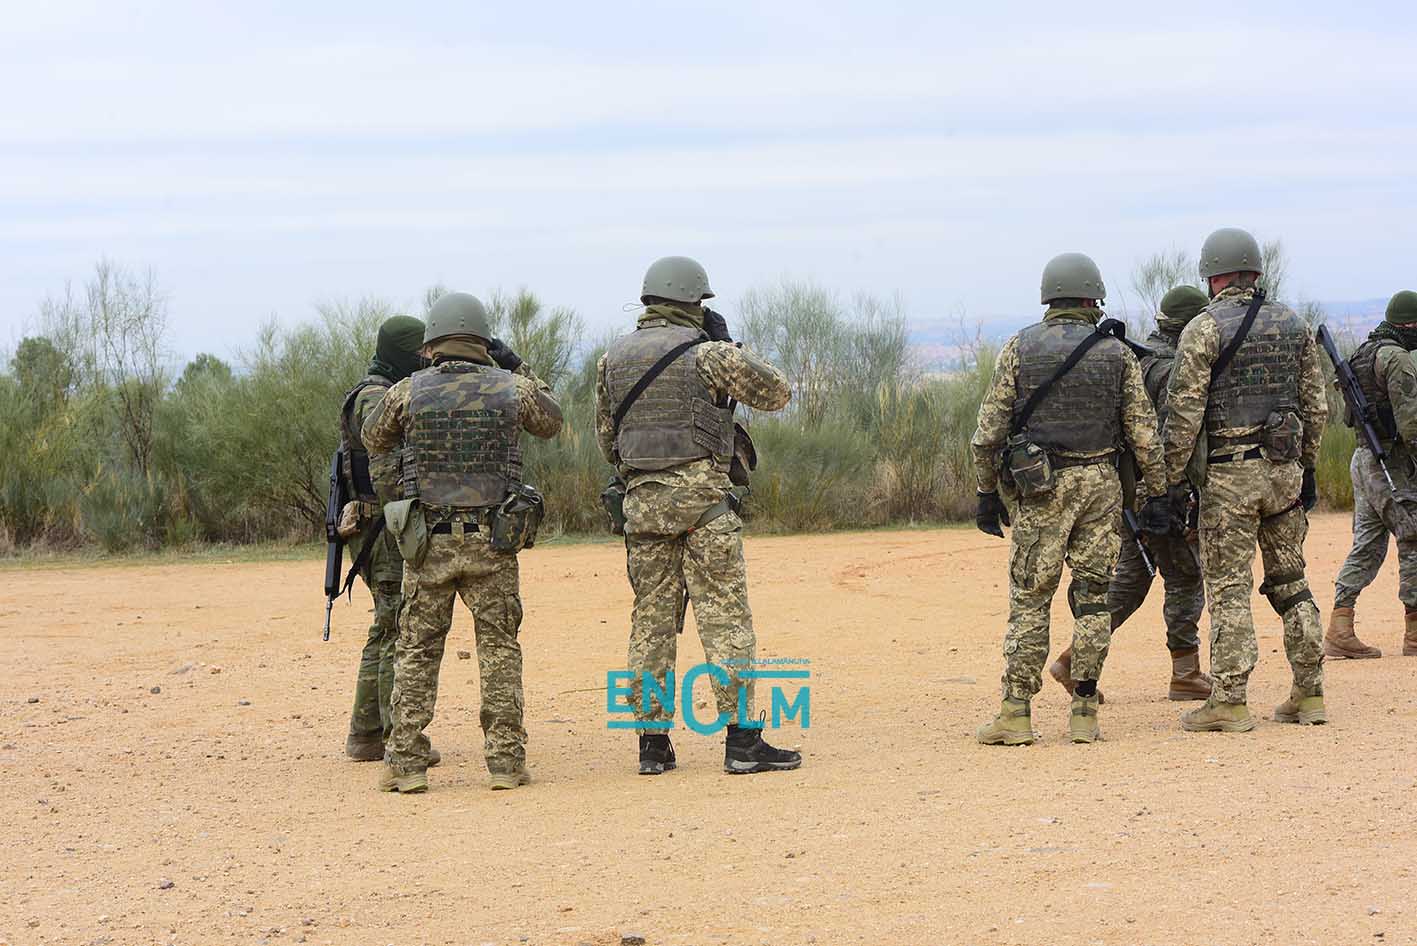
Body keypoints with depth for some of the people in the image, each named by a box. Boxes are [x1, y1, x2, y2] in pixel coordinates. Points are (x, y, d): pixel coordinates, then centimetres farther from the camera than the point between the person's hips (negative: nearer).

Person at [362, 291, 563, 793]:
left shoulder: (408, 391, -3)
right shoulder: (511, 388, -1)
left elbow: (374, 441, 15)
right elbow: (551, 423, 20)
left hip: (427, 542, 0)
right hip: (492, 543, 0)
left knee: (417, 650, 7)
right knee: (499, 648, 7)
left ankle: (405, 764, 4)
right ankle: (506, 760, 4)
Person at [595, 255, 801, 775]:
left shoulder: (613, 358, 9)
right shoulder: (707, 352, -6)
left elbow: (607, 440, 16)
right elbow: (777, 392, 2)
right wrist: (728, 345, 9)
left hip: (642, 500, 5)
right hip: (702, 498, -5)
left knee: (651, 620, 9)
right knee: (725, 617, -2)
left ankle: (653, 742, 9)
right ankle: (742, 740, -4)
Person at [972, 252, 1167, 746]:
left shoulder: (1019, 348, 0)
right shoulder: (1117, 353, 4)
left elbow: (989, 429, -2)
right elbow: (1144, 433, 3)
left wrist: (987, 492, 5)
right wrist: (1156, 496, 9)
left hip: (1040, 486, -1)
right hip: (1100, 483, 1)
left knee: (1030, 599, 2)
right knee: (1092, 598, 7)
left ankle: (1016, 714, -3)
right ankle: (1083, 714, 5)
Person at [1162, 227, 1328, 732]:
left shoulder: (1204, 329, -8)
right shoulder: (1294, 325, 9)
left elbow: (1184, 413, -11)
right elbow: (1315, 406, 12)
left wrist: (1172, 478, -6)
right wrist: (1307, 467, 20)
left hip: (1229, 473, -5)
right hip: (1285, 468, 5)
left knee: (1228, 588, -2)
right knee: (1291, 582, 12)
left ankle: (1229, 701, -4)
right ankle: (1309, 695, 13)